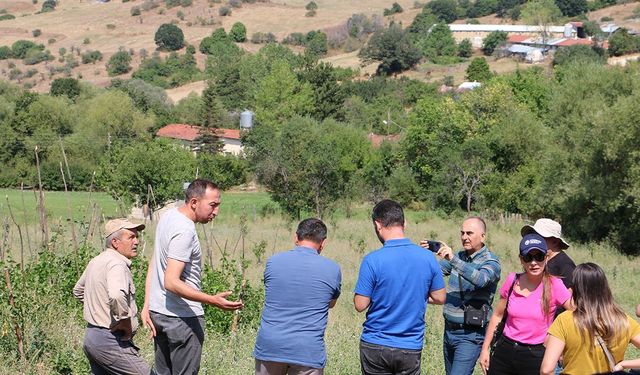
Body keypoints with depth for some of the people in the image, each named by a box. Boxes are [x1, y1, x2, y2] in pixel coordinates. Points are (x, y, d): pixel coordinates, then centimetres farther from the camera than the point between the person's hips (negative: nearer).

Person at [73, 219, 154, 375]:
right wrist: (126, 323, -23)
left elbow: (78, 290, 30)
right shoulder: (117, 264, -18)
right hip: (110, 341, -10)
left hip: (91, 333, 10)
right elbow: (117, 296, -37)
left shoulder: (95, 262, 14)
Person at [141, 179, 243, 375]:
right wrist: (213, 301, -34)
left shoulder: (168, 216, 8)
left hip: (158, 312, 9)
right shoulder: (185, 231, -21)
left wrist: (147, 306, 17)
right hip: (183, 318, -9)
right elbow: (171, 283, -27)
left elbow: (153, 267, 14)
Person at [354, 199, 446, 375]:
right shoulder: (428, 257, -4)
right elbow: (440, 298, 5)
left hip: (375, 347, -2)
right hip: (411, 347, 2)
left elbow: (360, 305, -10)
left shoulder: (372, 260, -15)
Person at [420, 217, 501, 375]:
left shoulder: (491, 261, -9)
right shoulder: (459, 256, 10)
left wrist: (453, 259, -37)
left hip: (470, 334, -7)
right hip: (449, 330, 7)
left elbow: (481, 279, -29)